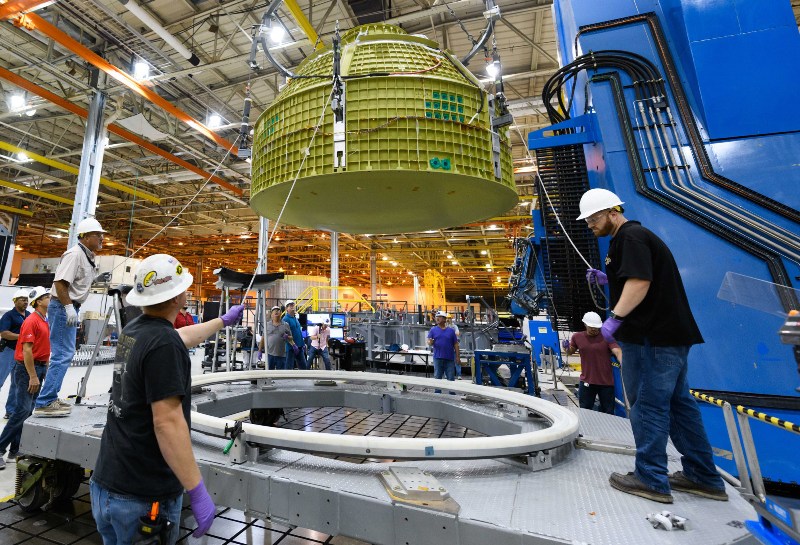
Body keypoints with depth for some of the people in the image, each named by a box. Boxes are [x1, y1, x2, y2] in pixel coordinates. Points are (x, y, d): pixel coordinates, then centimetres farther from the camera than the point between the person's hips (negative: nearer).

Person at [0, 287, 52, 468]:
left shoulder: (44, 321, 13)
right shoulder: (31, 321, -15)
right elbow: (27, 350, -18)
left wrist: (45, 371, 16)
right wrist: (32, 376, -19)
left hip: (39, 368, 9)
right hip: (27, 369, -9)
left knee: (28, 411, 11)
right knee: (22, 410, -9)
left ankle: (16, 450, 18)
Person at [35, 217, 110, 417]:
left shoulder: (87, 256, 14)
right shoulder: (74, 254, -15)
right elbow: (60, 282, -22)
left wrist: (95, 279, 9)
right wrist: (69, 307, -25)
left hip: (69, 307, 10)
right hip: (62, 307, -10)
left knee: (65, 354, 14)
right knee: (63, 355, -10)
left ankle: (50, 399, 23)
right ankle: (44, 403, -5)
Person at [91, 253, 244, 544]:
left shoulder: (133, 330, 2)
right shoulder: (163, 343, -25)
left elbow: (183, 337, 21)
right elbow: (168, 423, -27)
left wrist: (224, 320, 34)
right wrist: (197, 492, -20)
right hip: (143, 496, -8)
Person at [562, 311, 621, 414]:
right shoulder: (577, 337, 1)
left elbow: (617, 351, -20)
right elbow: (570, 352, 17)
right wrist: (566, 348, -6)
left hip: (606, 382, -1)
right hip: (586, 381, 1)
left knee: (608, 414, 13)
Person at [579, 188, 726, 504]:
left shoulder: (630, 237, -12)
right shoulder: (633, 236, 21)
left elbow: (640, 282, -25)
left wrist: (615, 317, -26)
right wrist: (607, 279, 15)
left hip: (652, 338, -11)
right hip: (670, 334, 11)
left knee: (648, 405, -2)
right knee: (677, 403, 16)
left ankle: (651, 480, 9)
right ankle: (704, 478, 27)